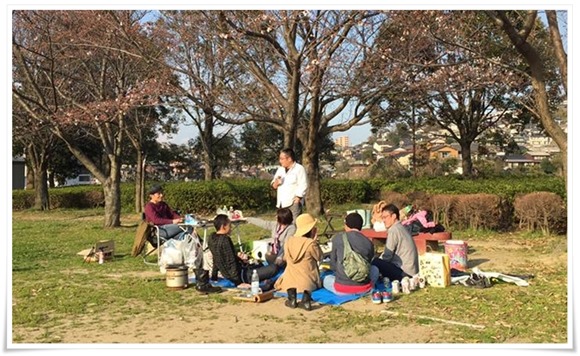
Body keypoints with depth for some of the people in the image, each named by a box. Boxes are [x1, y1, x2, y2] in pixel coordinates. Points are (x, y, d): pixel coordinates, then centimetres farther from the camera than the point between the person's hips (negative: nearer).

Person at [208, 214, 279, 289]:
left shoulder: (211, 238, 5)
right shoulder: (225, 240, -23)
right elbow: (231, 263, -25)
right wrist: (239, 283, -23)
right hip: (240, 275, -10)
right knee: (274, 267, -17)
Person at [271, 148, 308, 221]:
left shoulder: (299, 169, -5)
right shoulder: (280, 169, 17)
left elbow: (303, 185, -11)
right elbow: (274, 186, 20)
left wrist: (297, 198, -17)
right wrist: (276, 183, -3)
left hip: (293, 203, -7)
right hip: (282, 203, 7)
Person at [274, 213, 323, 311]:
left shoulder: (289, 241, 1)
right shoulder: (311, 243, -16)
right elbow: (319, 257, -1)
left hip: (290, 278, 4)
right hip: (308, 279, -3)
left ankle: (292, 296, -4)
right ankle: (306, 294, -14)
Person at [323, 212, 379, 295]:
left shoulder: (337, 238, -6)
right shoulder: (369, 243, -2)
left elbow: (333, 266, 1)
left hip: (341, 289, -1)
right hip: (364, 288, 1)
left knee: (326, 279, 32)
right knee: (374, 269, 32)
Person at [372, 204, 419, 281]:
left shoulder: (394, 230, -14)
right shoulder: (401, 228, 15)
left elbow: (387, 256, -15)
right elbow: (390, 254, 16)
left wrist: (376, 262, 0)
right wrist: (379, 260, 8)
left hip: (404, 272, -10)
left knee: (374, 263, -17)